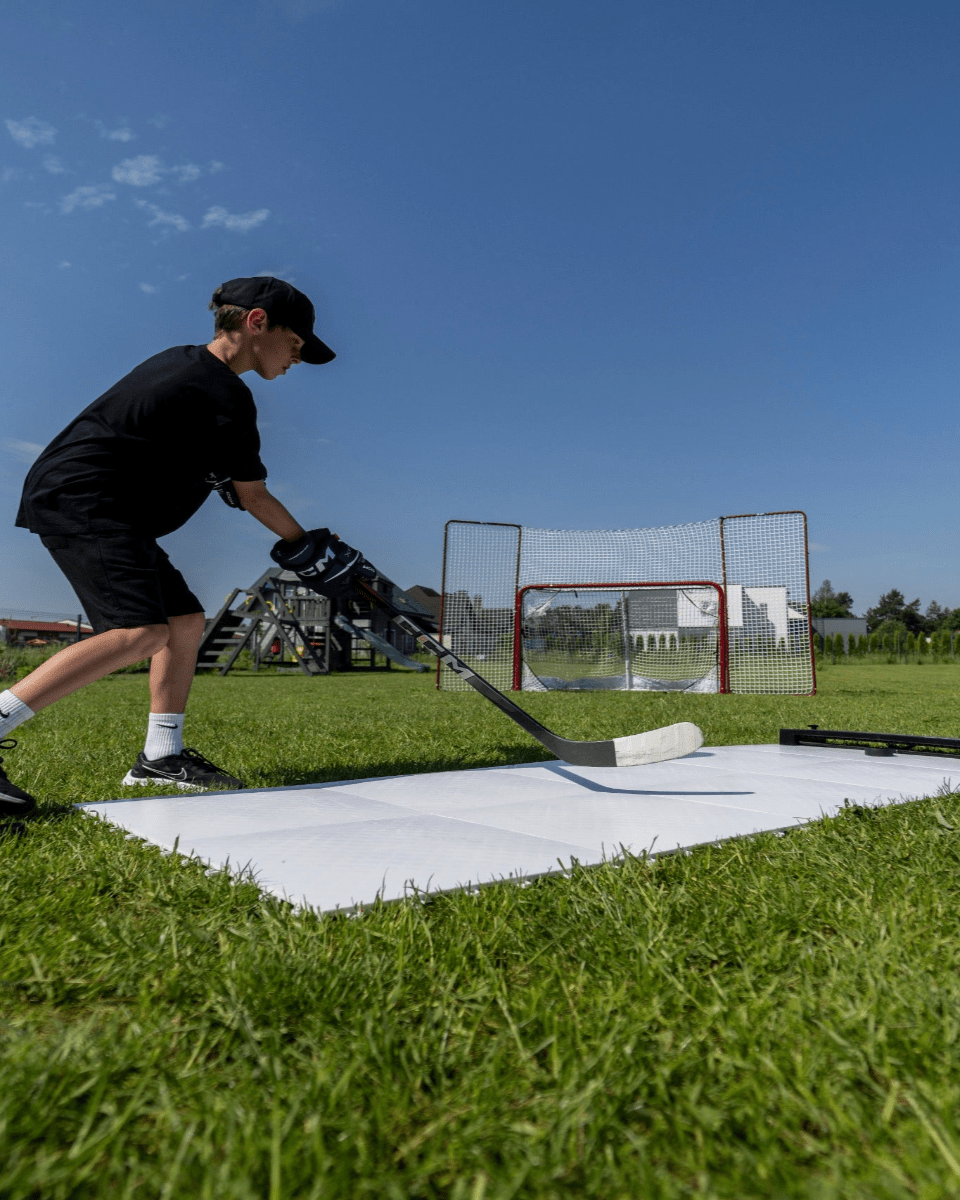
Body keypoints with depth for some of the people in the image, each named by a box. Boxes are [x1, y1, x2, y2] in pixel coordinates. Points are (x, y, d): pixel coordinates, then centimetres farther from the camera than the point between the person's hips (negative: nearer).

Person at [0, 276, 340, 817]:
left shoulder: (182, 361, 18)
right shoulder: (226, 396, -12)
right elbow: (254, 497, -4)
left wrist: (220, 476, 15)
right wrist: (305, 545, 12)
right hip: (83, 500, -11)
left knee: (186, 619, 10)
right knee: (142, 632, -27)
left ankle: (162, 756, 12)